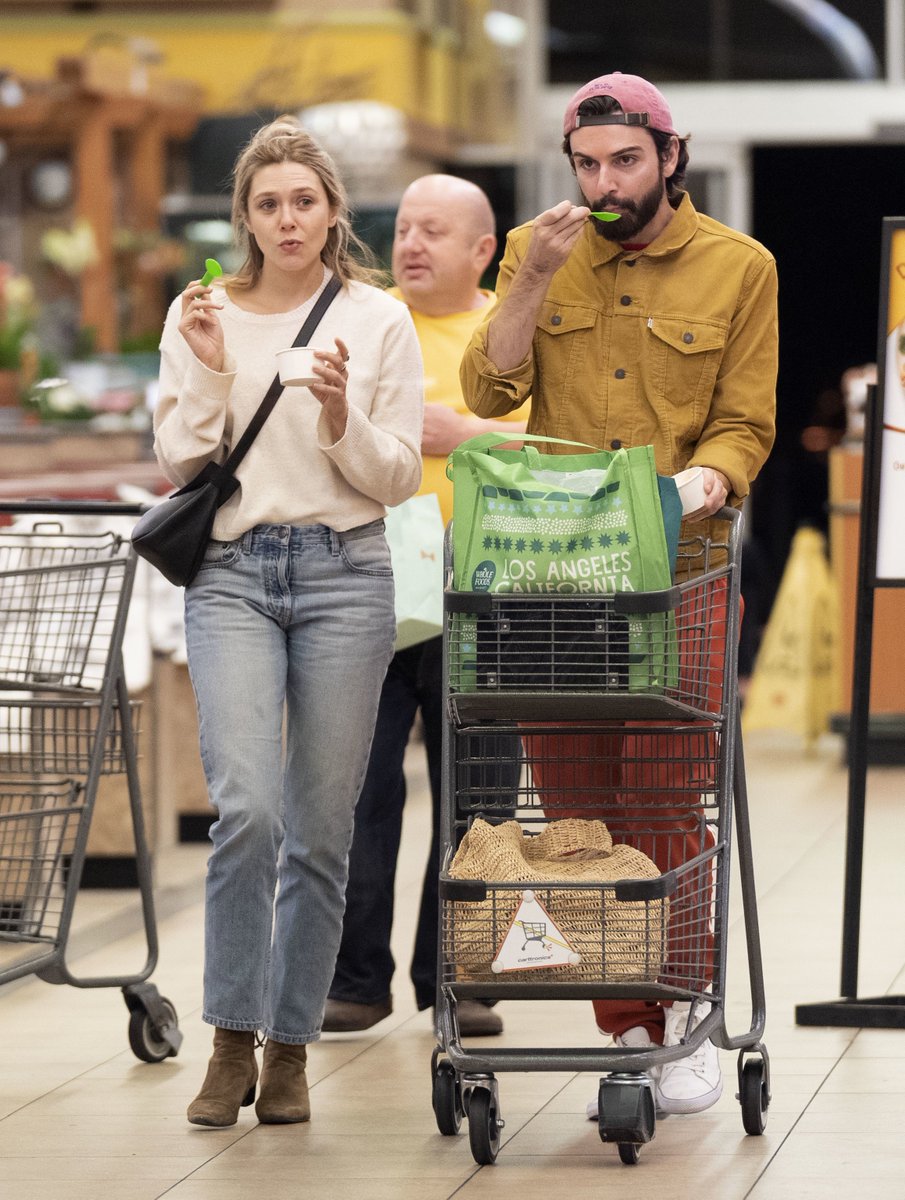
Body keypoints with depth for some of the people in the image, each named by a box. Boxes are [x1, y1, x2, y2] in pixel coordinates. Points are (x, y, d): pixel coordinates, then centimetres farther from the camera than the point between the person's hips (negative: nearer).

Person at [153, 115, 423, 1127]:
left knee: (320, 827, 1)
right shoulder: (200, 315, 8)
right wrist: (209, 370, -9)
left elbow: (397, 479, 4)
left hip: (344, 575, 0)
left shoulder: (379, 321, 5)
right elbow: (177, 463, 5)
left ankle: (290, 1047, 12)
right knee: (247, 806, -17)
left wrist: (343, 421, -14)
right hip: (231, 575, 0)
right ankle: (232, 1040, -6)